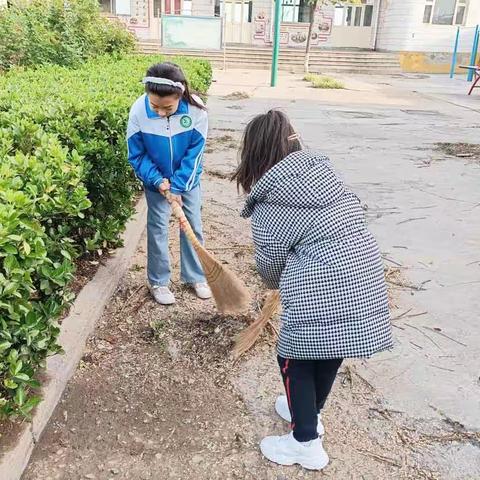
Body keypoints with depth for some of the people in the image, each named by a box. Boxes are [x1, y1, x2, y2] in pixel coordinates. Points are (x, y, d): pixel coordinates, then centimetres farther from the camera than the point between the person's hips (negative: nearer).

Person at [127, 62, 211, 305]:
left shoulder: (195, 109, -27)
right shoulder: (138, 111, -26)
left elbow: (195, 153, -18)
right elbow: (136, 154, -13)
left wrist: (178, 186, -19)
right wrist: (157, 180, -23)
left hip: (188, 178, 1)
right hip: (155, 180, 0)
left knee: (193, 225, 7)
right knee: (158, 227, 3)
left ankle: (196, 276, 24)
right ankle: (158, 282, 17)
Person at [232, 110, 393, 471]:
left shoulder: (271, 200, -8)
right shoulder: (320, 168, 8)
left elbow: (270, 264, 0)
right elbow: (351, 212, 12)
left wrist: (279, 283, 24)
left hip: (323, 290, -7)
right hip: (365, 275, 7)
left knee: (294, 359, 14)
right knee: (330, 352, 25)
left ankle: (307, 443, 27)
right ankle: (310, 413, 47)